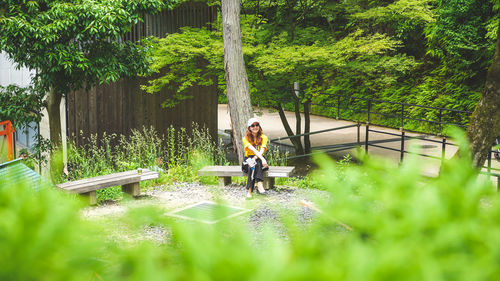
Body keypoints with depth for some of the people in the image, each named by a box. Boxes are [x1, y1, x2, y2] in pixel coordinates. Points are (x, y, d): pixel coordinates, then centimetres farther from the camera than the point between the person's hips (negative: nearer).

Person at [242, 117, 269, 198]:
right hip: (249, 158, -1)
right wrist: (262, 159, -36)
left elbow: (262, 150, -13)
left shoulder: (263, 137, 4)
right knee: (252, 166, -35)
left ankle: (250, 190, -44)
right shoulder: (246, 138, -2)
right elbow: (253, 149, -20)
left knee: (257, 163, -33)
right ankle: (260, 186, -47)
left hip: (259, 159, 1)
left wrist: (255, 158, -33)